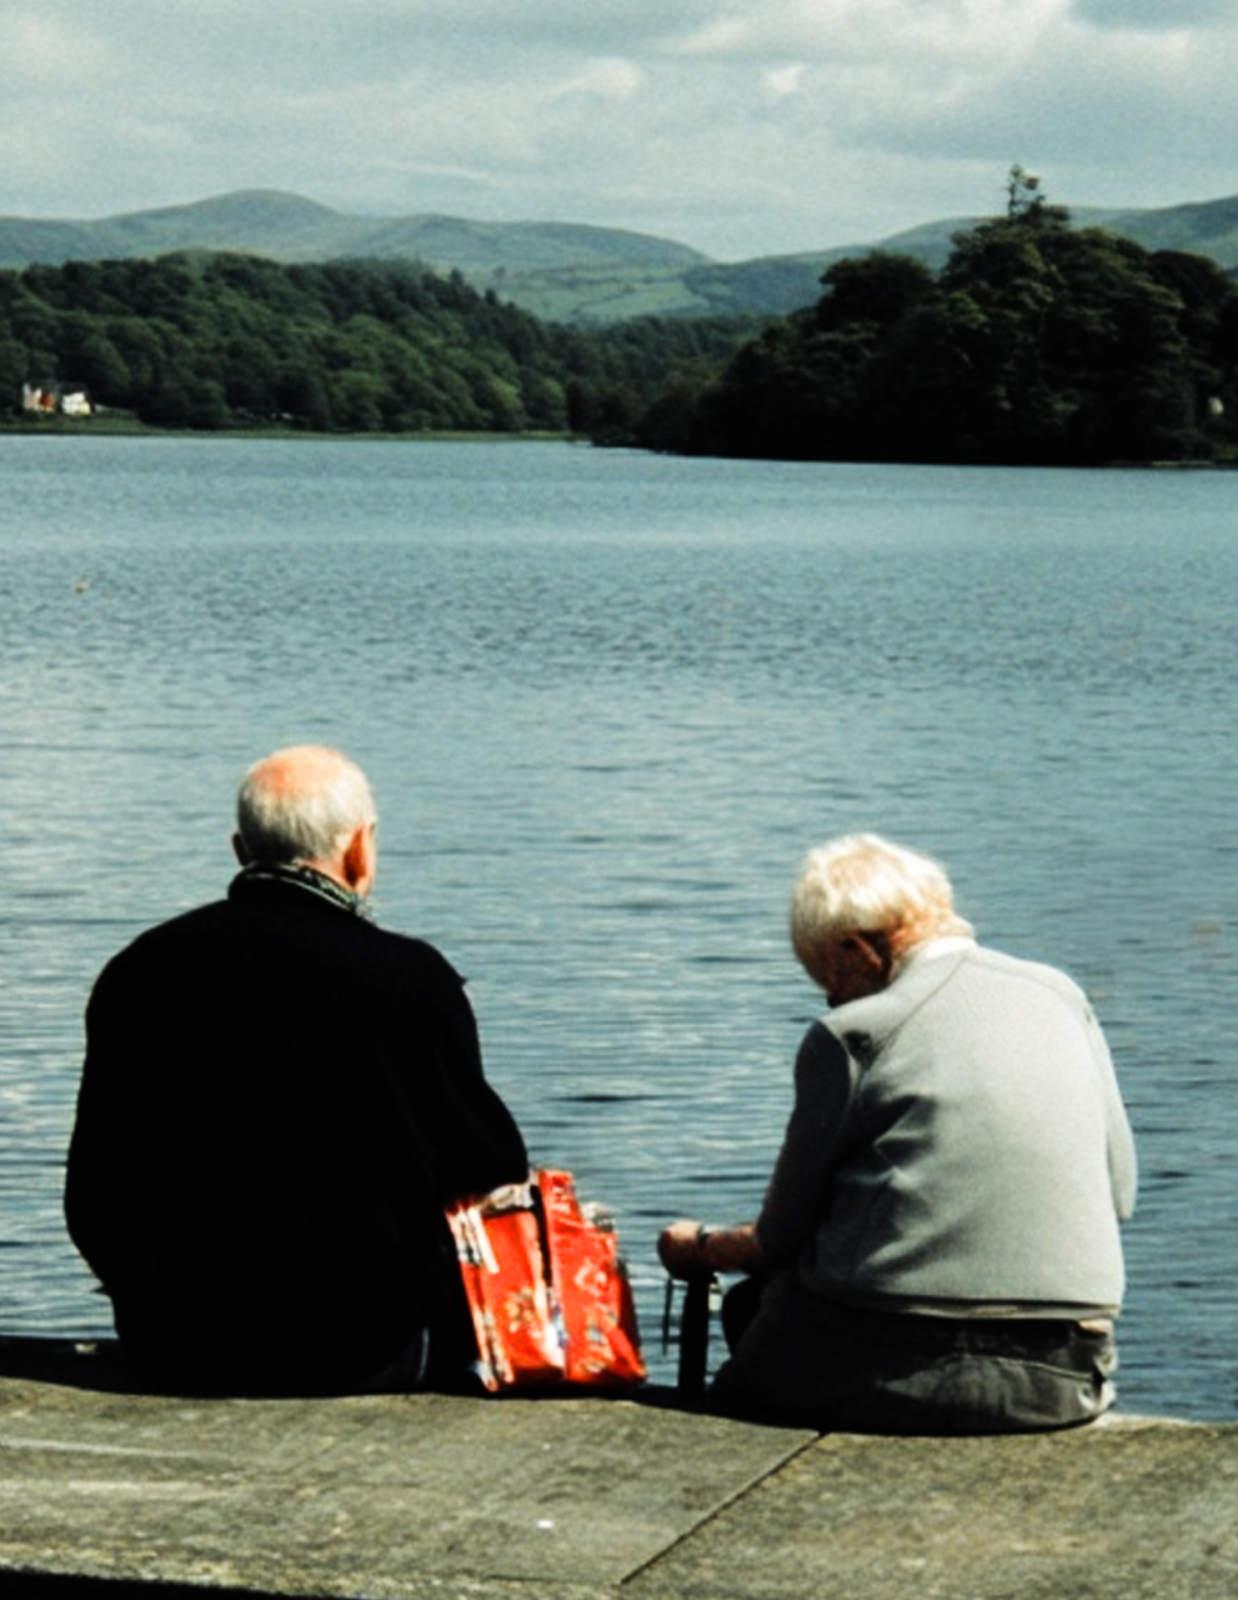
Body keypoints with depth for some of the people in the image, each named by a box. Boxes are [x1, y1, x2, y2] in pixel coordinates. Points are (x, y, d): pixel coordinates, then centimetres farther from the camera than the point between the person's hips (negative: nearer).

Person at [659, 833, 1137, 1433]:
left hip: (903, 1368, -6)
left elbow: (782, 1238, 3)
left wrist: (698, 1249, 24)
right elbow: (1118, 1190, 16)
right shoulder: (1060, 996, 10)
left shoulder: (850, 1034, -5)